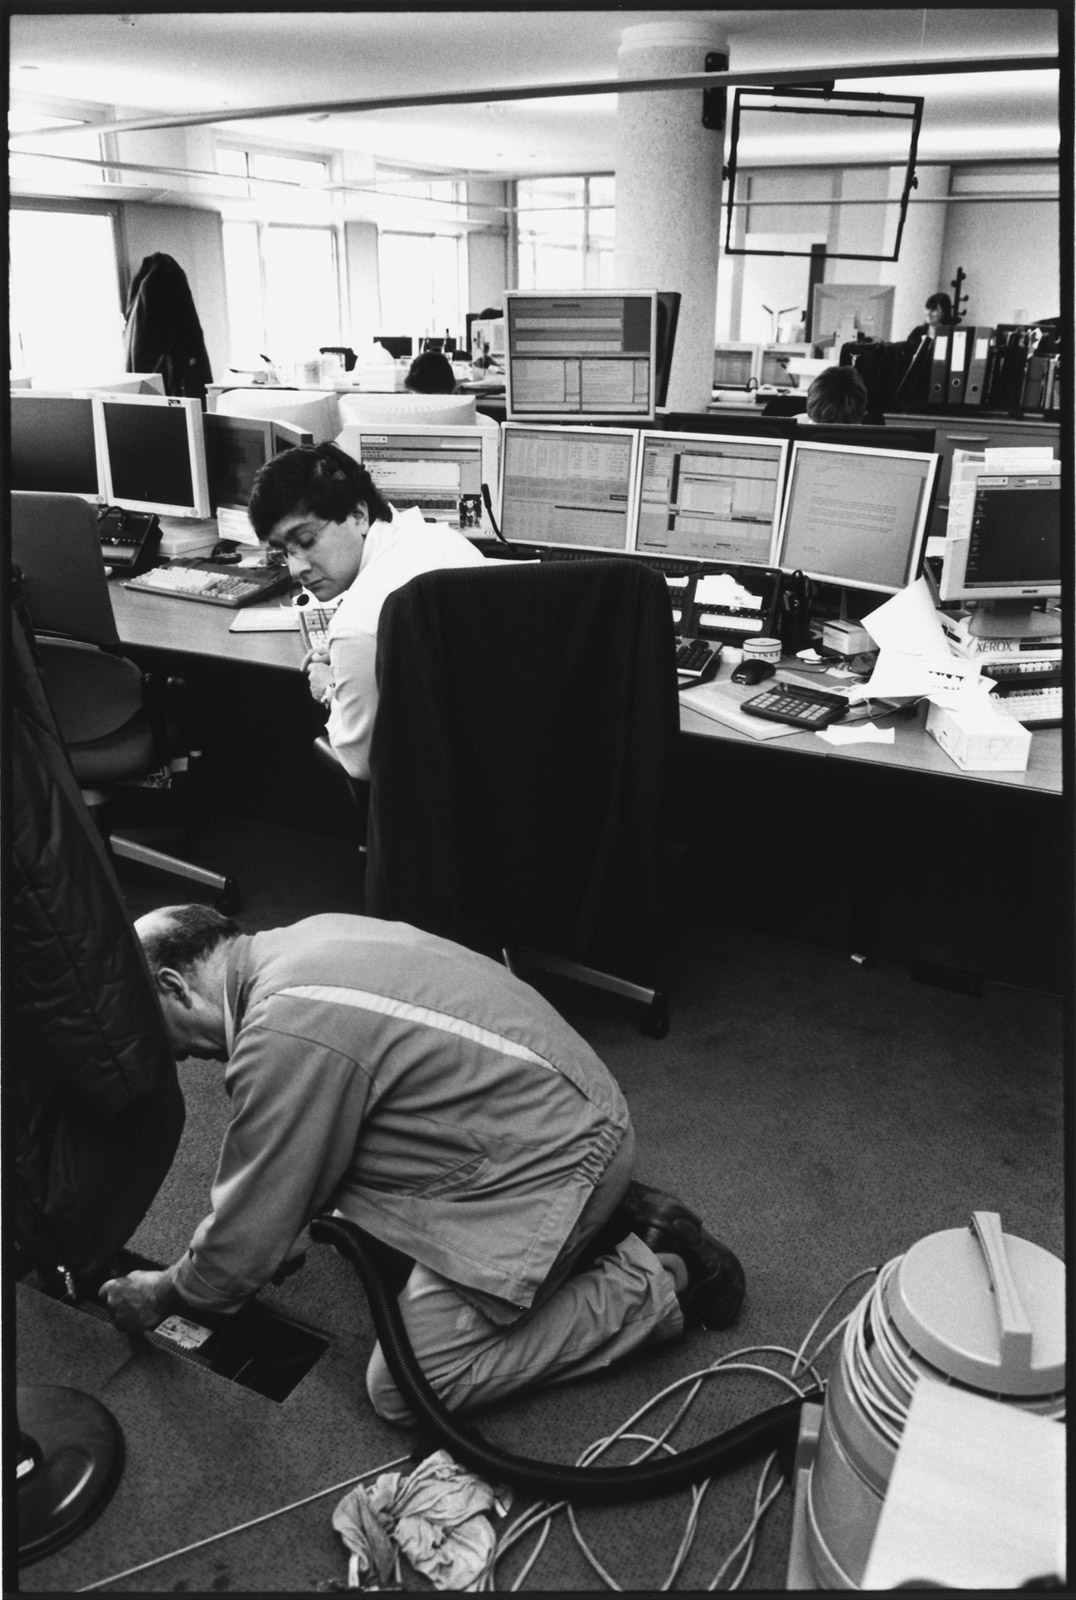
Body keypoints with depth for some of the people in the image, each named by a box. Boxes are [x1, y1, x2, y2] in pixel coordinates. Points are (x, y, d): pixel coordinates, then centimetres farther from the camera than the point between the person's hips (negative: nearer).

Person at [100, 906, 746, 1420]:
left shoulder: (282, 1037, -22)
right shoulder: (306, 941, 7)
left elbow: (250, 1244, -12)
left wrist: (164, 1294, 8)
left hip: (548, 1163, -10)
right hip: (565, 1111, 10)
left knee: (406, 1388, -3)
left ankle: (655, 1283, 4)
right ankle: (611, 1214, 17)